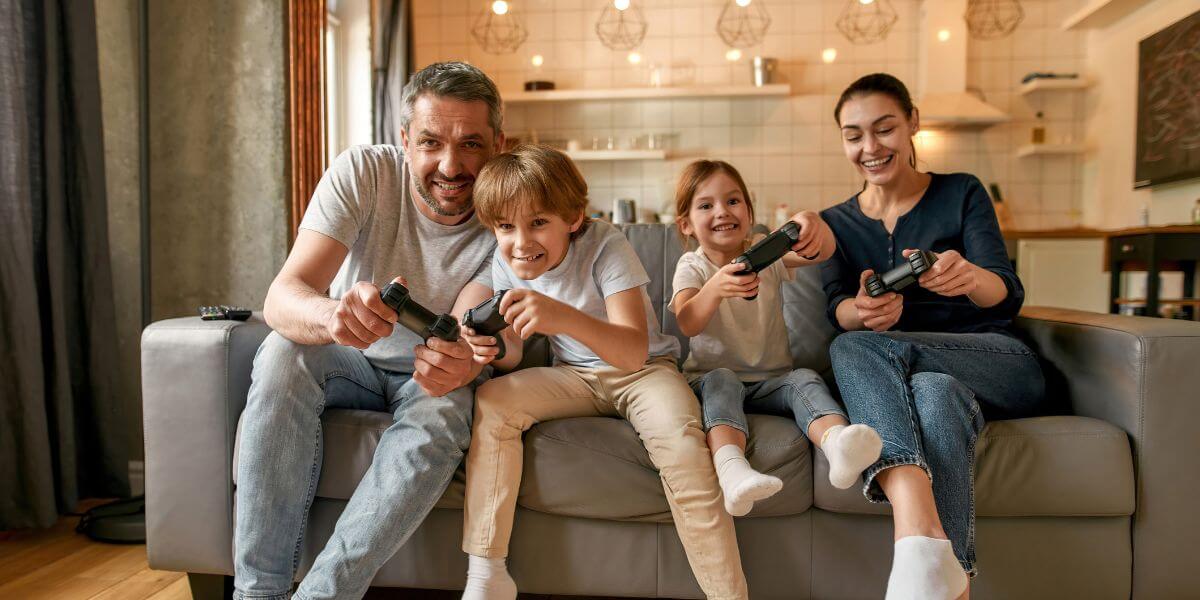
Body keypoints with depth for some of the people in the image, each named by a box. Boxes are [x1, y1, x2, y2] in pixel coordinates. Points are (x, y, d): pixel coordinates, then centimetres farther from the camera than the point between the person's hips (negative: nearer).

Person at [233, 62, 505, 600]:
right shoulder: (363, 172, -19)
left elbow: (469, 337, -28)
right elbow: (281, 297, -29)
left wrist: (459, 362, -53)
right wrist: (331, 315, -53)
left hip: (427, 377, 0)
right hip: (350, 362, 1)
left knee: (441, 419, -33)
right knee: (283, 353, -29)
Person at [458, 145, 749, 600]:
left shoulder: (606, 246, -23)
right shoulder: (505, 262, -7)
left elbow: (634, 352, -34)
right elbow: (515, 355, -1)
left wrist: (565, 317, -52)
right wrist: (496, 348, -26)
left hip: (644, 370, -4)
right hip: (576, 375, 5)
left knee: (682, 447, -33)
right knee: (490, 401, -18)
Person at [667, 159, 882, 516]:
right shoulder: (692, 267, -1)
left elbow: (824, 252, -15)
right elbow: (687, 325, -22)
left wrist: (812, 223, -40)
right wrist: (716, 288, -44)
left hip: (772, 380, 2)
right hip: (711, 377, -2)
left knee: (806, 379, -26)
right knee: (720, 381, -33)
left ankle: (836, 441, -57)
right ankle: (731, 470, -57)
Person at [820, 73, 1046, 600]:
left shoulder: (961, 193, 5)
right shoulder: (835, 221, 13)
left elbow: (1009, 296, -7)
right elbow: (838, 309, -3)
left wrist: (971, 277, -33)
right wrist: (862, 312, -30)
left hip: (998, 367, -2)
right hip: (908, 375, 2)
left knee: (855, 347, -33)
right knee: (935, 395, -36)